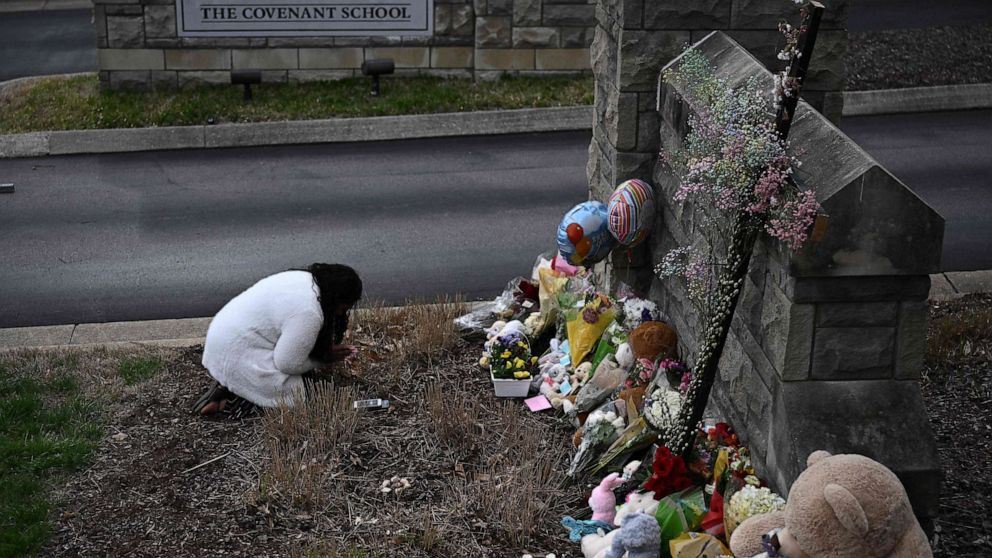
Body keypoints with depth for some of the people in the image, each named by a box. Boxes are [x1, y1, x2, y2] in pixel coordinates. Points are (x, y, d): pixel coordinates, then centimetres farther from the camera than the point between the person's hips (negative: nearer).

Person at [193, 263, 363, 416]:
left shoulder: (305, 278, 4)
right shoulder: (308, 313, -26)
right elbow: (288, 364, -19)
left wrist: (327, 350, 5)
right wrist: (324, 358, -4)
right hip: (236, 356, -10)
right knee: (298, 391, -5)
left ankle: (228, 383, 8)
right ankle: (231, 397, -6)